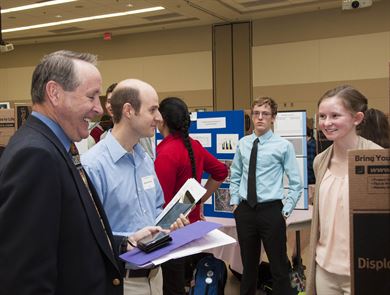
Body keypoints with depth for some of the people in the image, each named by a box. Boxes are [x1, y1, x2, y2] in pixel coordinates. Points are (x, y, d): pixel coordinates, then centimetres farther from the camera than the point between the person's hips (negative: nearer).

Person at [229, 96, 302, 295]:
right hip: (245, 210, 4)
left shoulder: (284, 146, -7)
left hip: (271, 210, -4)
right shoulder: (242, 144, 5)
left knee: (279, 266, 5)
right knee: (248, 264, 18)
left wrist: (286, 210, -7)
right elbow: (235, 175, 16)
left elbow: (296, 183, -4)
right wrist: (234, 201, 8)